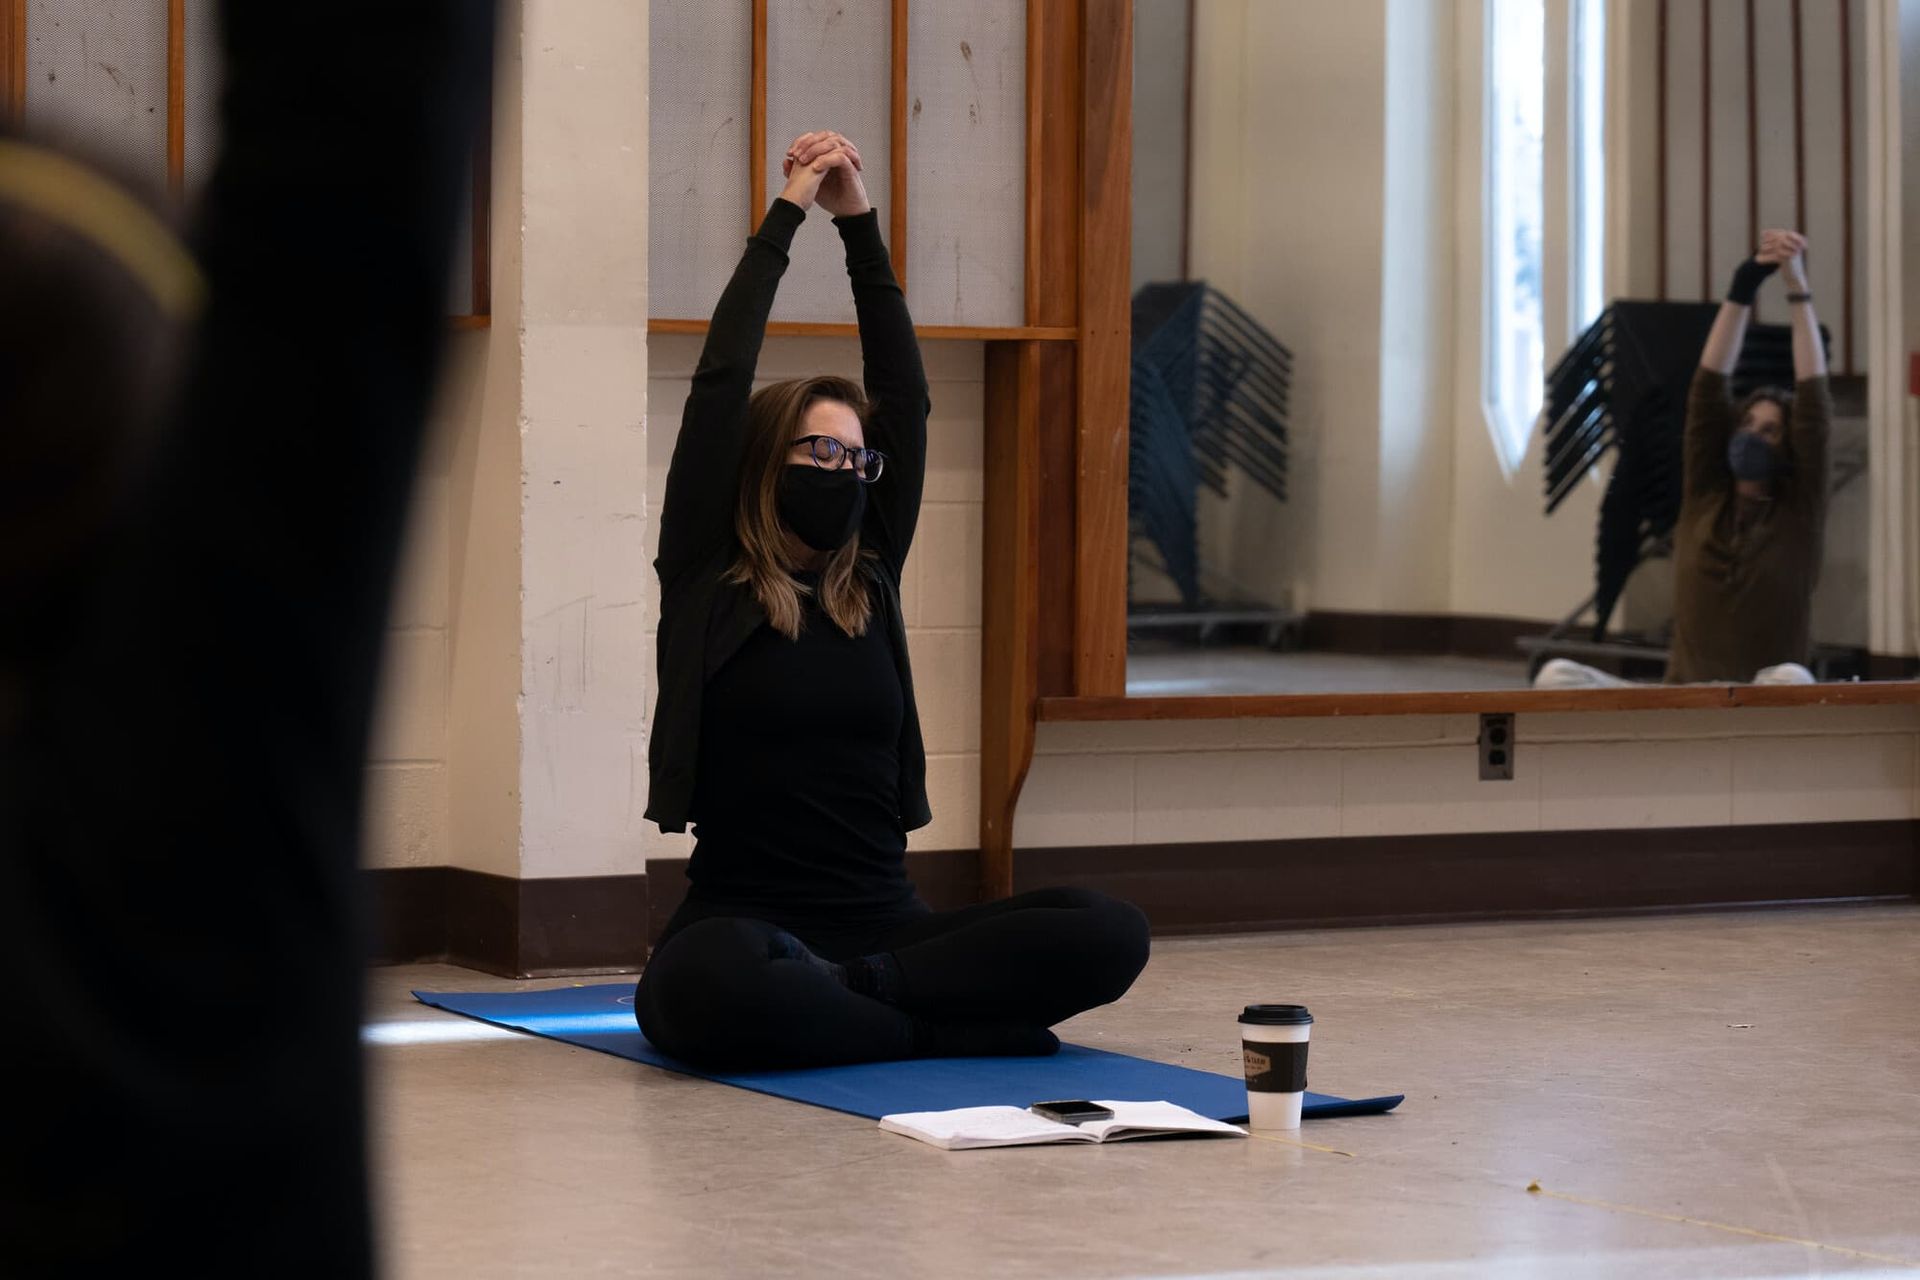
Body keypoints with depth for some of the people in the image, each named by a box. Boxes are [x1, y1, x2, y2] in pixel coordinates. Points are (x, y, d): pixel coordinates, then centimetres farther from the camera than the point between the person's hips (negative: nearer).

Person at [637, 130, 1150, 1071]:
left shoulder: (870, 582, 15)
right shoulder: (706, 582, 3)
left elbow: (905, 396, 15)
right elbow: (721, 385, -2)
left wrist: (860, 223, 12)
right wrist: (786, 215, 5)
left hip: (886, 926, 4)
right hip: (746, 928, -4)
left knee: (1109, 935, -21)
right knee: (709, 987, -42)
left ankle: (851, 992, -18)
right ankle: (939, 1029, -22)